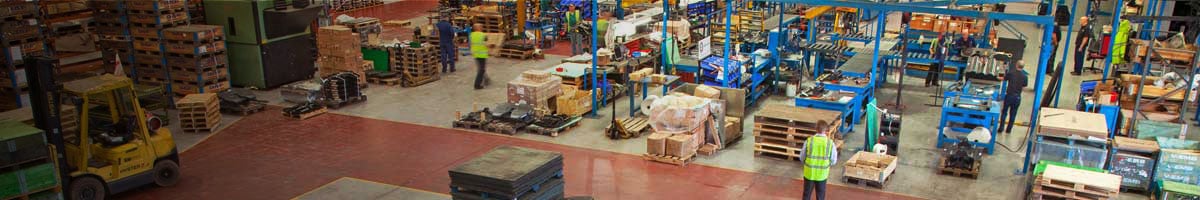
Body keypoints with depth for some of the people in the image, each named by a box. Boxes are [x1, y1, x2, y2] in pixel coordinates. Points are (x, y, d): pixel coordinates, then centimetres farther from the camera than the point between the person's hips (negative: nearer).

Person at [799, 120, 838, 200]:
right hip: (822, 174, 0)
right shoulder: (830, 143, -13)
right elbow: (833, 161, -4)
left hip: (809, 173, 0)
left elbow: (802, 158, -4)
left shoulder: (808, 141, -13)